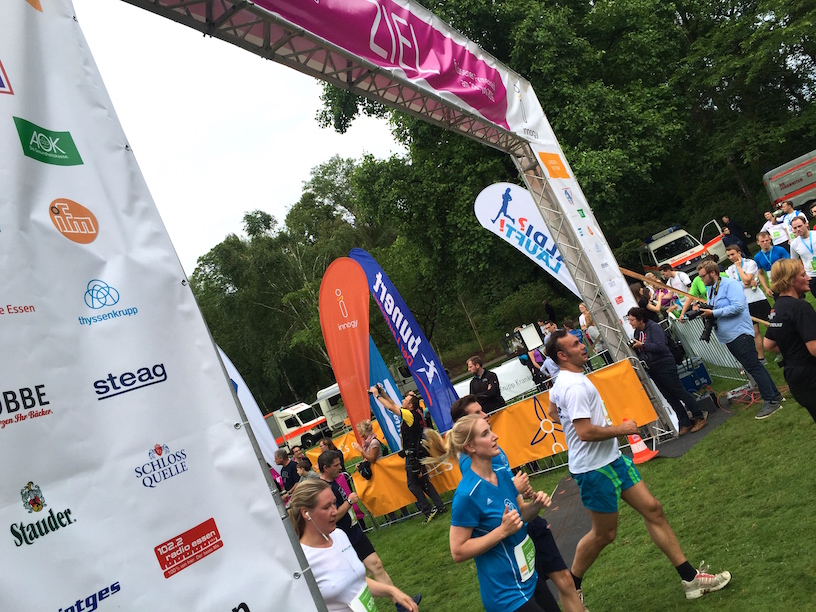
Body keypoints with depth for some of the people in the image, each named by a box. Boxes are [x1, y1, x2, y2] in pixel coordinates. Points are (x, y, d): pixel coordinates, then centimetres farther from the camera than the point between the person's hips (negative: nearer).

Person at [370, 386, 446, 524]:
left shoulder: (410, 415, -19)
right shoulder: (416, 413, 6)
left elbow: (391, 407, -19)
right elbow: (394, 405, 16)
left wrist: (377, 395, -9)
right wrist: (383, 393, 12)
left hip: (413, 455, -9)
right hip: (415, 454, 9)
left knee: (413, 484, 0)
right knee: (424, 482, 15)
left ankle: (428, 511, 0)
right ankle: (440, 506, 17)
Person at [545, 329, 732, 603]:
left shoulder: (561, 382, 7)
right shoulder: (574, 387, -24)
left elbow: (553, 414, 22)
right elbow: (585, 432, -30)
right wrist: (620, 429, -18)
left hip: (612, 459, 10)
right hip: (595, 469, -10)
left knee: (653, 510, 10)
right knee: (604, 534, 4)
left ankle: (690, 578, 19)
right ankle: (570, 586, 26)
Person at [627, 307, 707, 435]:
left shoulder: (653, 328, -14)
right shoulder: (637, 332, 10)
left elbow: (660, 346, -26)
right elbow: (640, 351, 18)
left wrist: (641, 345, -23)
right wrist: (633, 347, -1)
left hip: (665, 367, -8)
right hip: (653, 370, 8)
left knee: (681, 393, -2)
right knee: (670, 399, 10)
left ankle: (700, 419, 8)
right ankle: (686, 423, 17)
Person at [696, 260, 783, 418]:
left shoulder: (730, 285, -12)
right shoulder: (709, 290, 15)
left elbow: (738, 306, -23)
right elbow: (713, 311, 20)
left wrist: (713, 313, -22)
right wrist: (703, 312, -2)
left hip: (739, 332, -9)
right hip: (727, 337, 9)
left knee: (753, 366, -8)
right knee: (753, 366, 13)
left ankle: (771, 401, -4)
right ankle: (774, 394, 22)